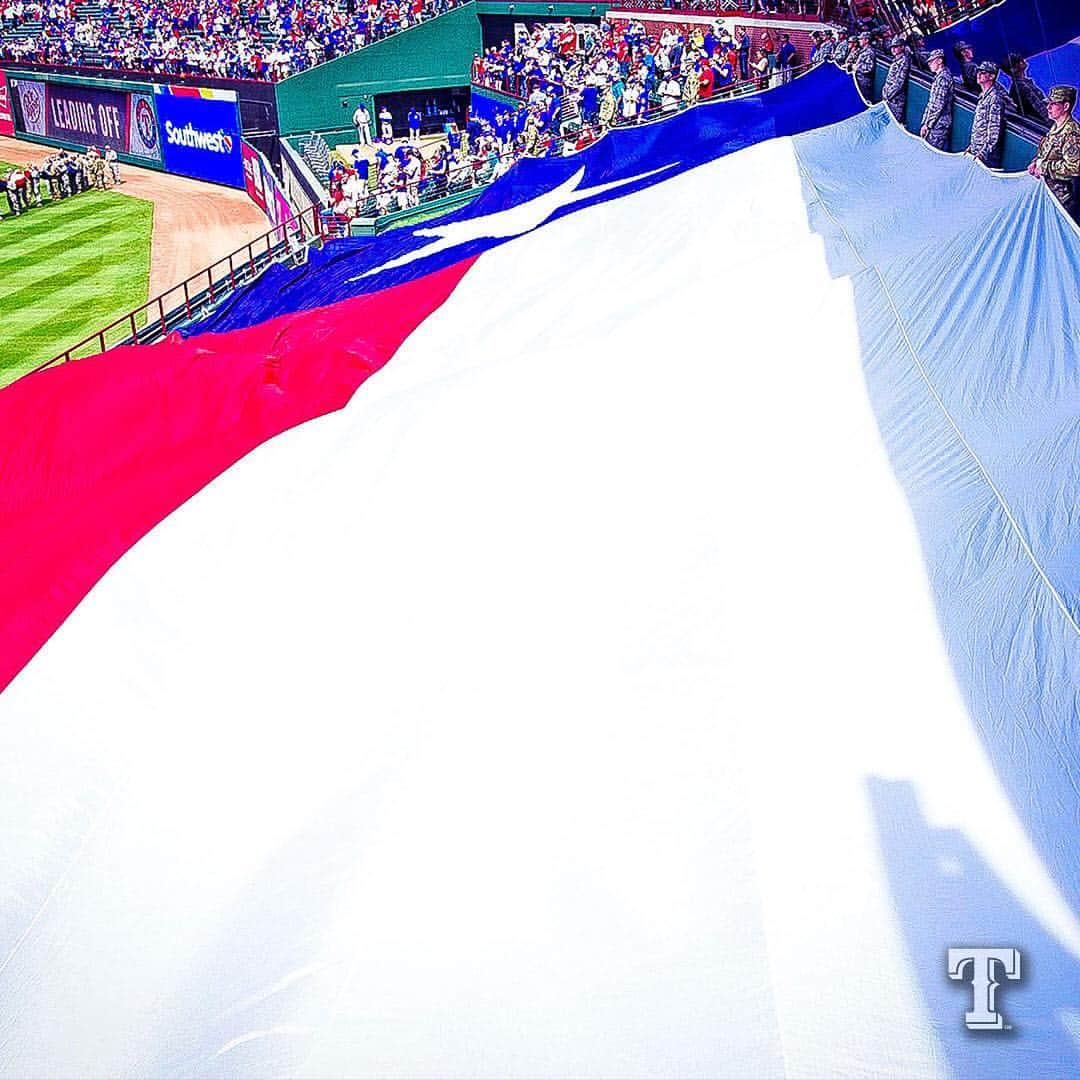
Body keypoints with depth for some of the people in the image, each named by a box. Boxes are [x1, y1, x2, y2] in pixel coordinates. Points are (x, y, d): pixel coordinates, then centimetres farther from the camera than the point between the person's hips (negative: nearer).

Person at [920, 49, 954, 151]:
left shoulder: (943, 77, -12)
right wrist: (925, 122, 19)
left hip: (939, 124, -10)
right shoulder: (939, 76, 19)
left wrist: (927, 124, -16)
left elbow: (939, 105, -19)